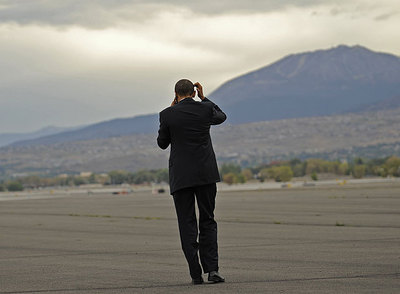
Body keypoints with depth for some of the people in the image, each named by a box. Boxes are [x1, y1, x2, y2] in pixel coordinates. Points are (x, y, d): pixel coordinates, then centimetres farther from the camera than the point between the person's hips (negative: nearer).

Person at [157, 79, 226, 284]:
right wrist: (204, 99, 20)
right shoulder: (205, 109, 0)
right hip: (206, 174, 2)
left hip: (180, 177, -2)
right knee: (207, 222, 11)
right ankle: (211, 269, 0)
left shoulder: (167, 114, -5)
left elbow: (162, 143, 8)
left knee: (187, 225, 3)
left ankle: (196, 273, -1)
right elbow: (221, 117, 23)